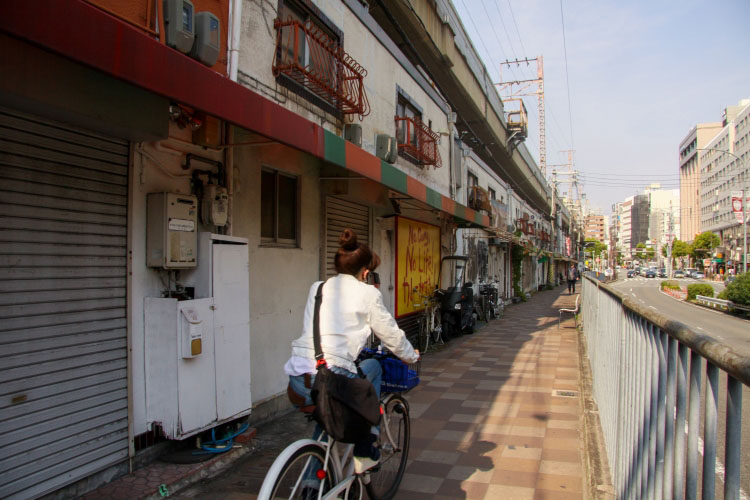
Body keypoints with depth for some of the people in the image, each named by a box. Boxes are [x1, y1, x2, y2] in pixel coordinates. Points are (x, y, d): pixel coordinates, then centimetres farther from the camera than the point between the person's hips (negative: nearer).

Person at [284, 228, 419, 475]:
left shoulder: (317, 288, 18)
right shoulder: (367, 293, 4)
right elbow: (392, 336, 13)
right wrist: (412, 356, 34)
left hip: (297, 378, 6)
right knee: (373, 367, 25)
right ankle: (365, 451, 25)